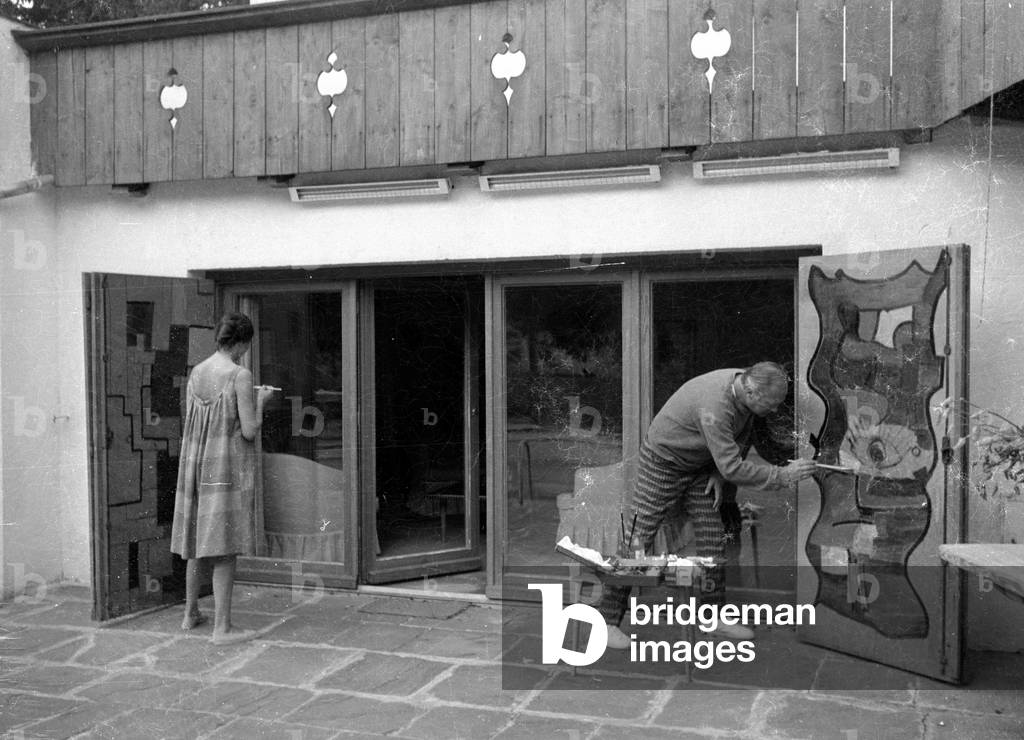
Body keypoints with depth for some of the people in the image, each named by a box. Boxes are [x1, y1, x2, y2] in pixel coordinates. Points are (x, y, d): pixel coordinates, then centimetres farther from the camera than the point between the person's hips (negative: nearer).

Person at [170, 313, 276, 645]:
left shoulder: (195, 372, 6)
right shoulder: (241, 375, -13)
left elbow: (191, 424, 13)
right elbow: (250, 430, -15)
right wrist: (260, 401, 2)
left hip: (197, 463, 7)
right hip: (230, 467, -7)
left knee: (199, 537, 19)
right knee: (225, 546, -2)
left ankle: (191, 614, 32)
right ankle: (222, 627, 2)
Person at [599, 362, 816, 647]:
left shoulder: (745, 384, -10)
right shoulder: (714, 406, -37)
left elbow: (742, 438, 9)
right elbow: (733, 468, -35)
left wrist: (719, 473, -1)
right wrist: (784, 476, -28)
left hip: (697, 467, 8)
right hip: (663, 462, -8)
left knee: (713, 538, 4)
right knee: (638, 540, -5)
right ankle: (607, 619, 4)